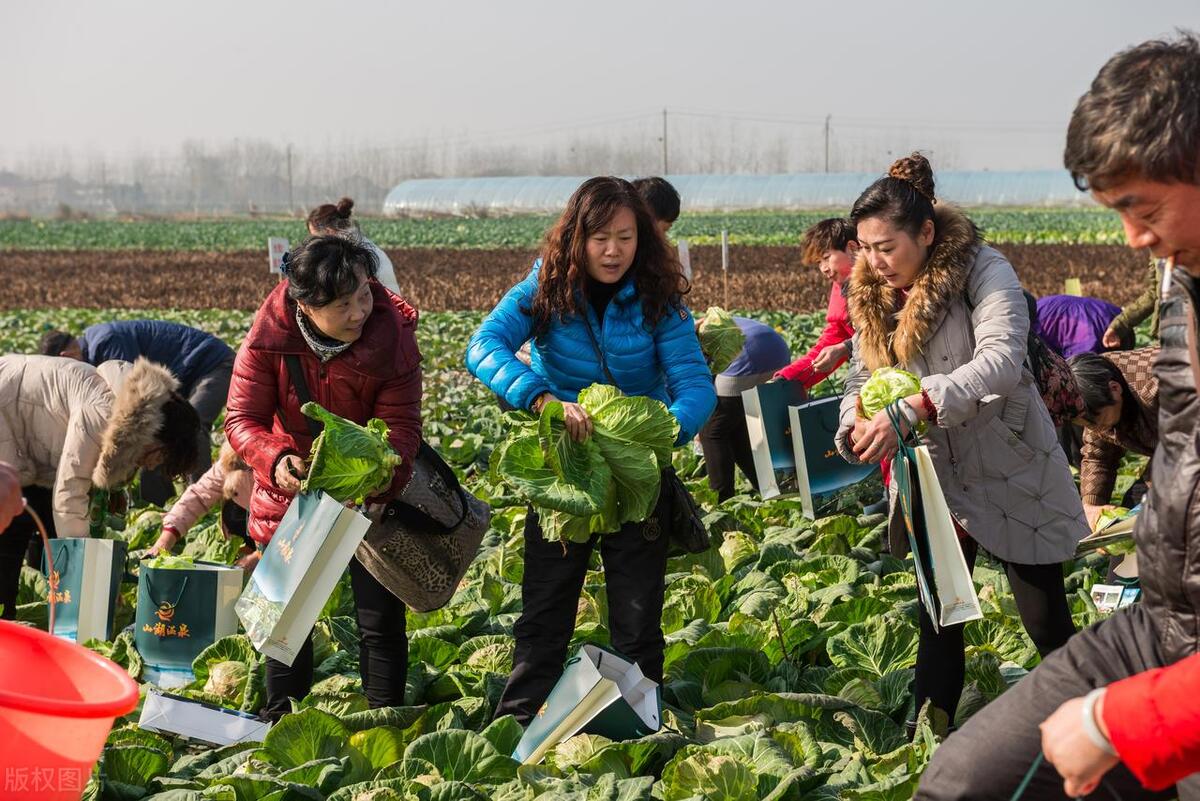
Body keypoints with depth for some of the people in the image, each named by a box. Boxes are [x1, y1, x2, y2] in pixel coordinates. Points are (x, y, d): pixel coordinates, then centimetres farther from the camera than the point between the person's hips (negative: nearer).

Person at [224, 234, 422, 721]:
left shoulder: (393, 334, -22)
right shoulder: (269, 336, -21)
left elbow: (400, 425, -20)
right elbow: (242, 417, -18)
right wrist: (275, 461, -39)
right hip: (290, 482, 1)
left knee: (381, 617, 2)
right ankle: (281, 721, 26)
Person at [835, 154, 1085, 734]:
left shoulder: (983, 272, -18)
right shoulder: (871, 294, 1)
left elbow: (1002, 359, -33)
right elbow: (862, 376, 3)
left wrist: (915, 407, -44)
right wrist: (856, 428, -20)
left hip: (1010, 471, -5)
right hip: (935, 477, 5)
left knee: (1045, 621, 1)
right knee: (938, 617, 12)